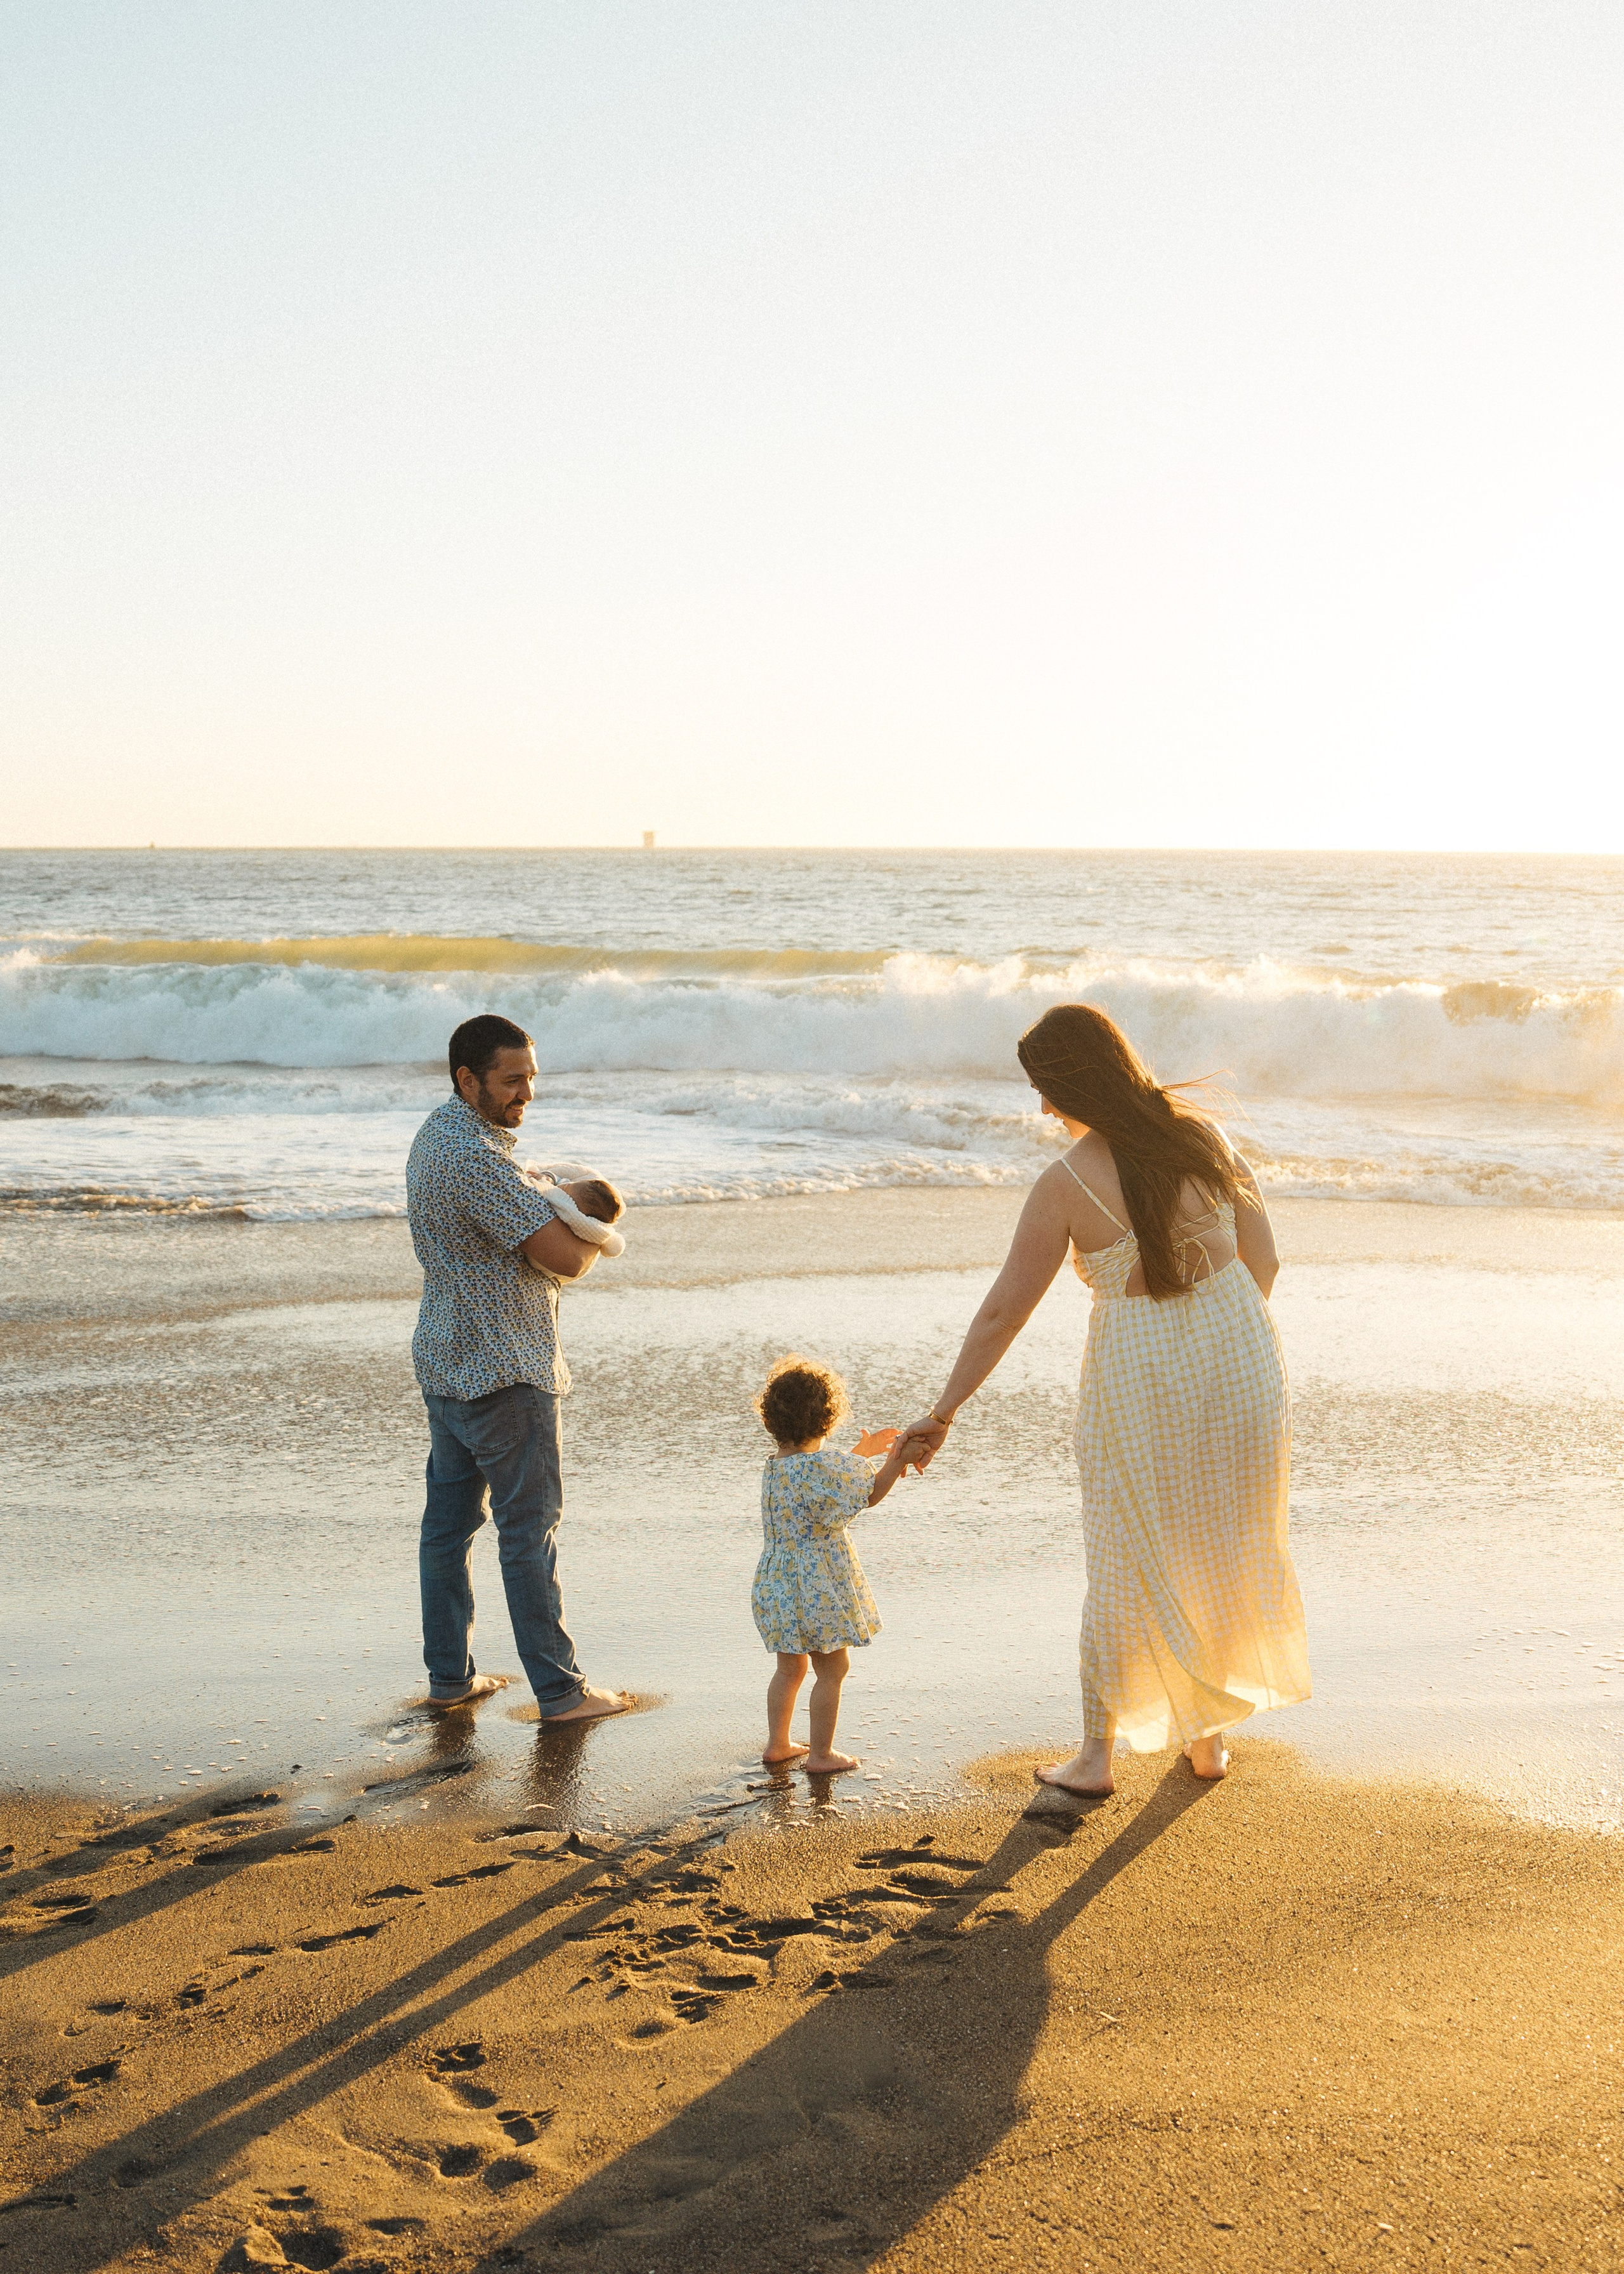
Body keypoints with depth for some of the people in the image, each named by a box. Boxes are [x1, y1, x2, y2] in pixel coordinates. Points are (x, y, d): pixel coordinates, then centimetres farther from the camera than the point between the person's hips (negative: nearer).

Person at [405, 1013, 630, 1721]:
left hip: (445, 1361, 10)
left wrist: (565, 1222, -3)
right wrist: (593, 1239, -1)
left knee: (449, 1518, 14)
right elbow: (563, 1258, -23)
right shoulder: (476, 1158, -24)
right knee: (529, 1528, -2)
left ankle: (450, 1676, 22)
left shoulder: (437, 1133, 10)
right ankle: (559, 1690, 5)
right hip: (502, 1372, -10)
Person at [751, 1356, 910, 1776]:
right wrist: (897, 1459, -3)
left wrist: (864, 1452, 24)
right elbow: (872, 1494, -12)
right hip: (817, 1587, -8)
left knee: (790, 1667, 21)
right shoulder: (824, 1465, -20)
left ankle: (778, 1744, 27)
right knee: (832, 1669, 5)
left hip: (777, 1582, 8)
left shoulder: (773, 1469, 5)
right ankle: (821, 1755, 9)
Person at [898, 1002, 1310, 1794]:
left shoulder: (1064, 1185, -16)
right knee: (1222, 1552, 19)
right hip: (1238, 1355, 4)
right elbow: (1263, 1259, 2)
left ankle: (1096, 1753, 22)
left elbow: (1003, 1313, -12)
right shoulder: (1204, 1136, -5)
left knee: (1125, 1565, 12)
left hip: (1139, 1375, -4)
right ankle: (1208, 1736, 31)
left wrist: (943, 1413, -3)